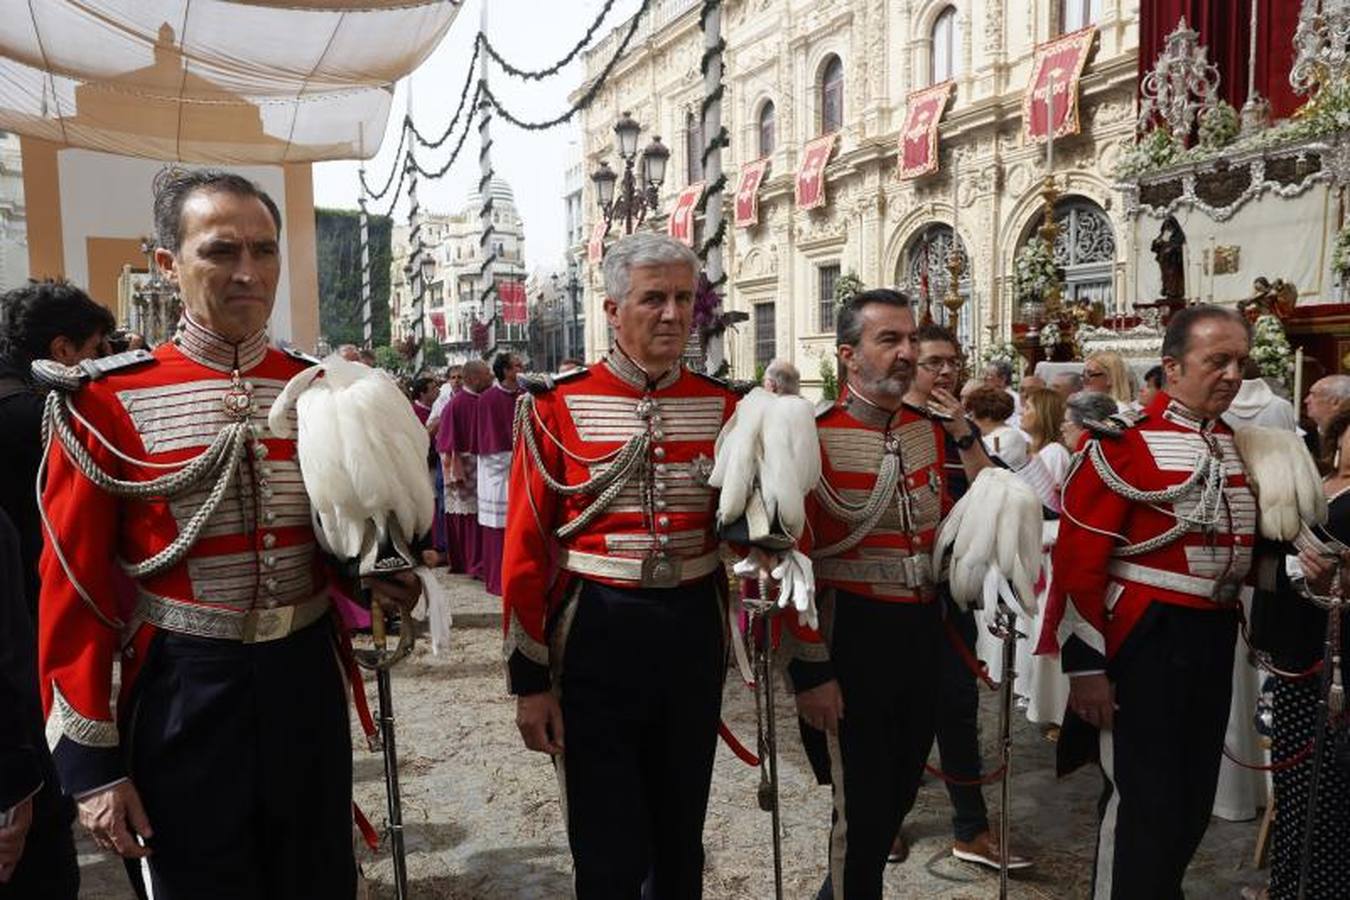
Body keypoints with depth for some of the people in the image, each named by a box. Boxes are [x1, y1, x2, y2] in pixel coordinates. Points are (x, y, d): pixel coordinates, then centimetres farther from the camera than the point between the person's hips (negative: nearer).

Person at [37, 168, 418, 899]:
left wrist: (383, 573, -8)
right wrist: (91, 762, -8)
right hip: (180, 694, -3)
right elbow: (74, 591, -8)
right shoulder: (109, 402, -10)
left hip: (305, 681, 4)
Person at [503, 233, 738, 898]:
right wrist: (529, 680, -7)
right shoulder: (559, 407, -7)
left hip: (694, 633, 3)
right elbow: (526, 548, -7)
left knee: (681, 836, 20)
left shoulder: (722, 406, 2)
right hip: (596, 635, -3)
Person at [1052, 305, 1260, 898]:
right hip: (1145, 641, -7)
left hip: (1214, 638, 8)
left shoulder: (1236, 442, 10)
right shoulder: (1125, 441, -14)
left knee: (1194, 797, 18)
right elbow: (1078, 560, -16)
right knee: (1142, 802, 0)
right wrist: (1086, 665, -17)